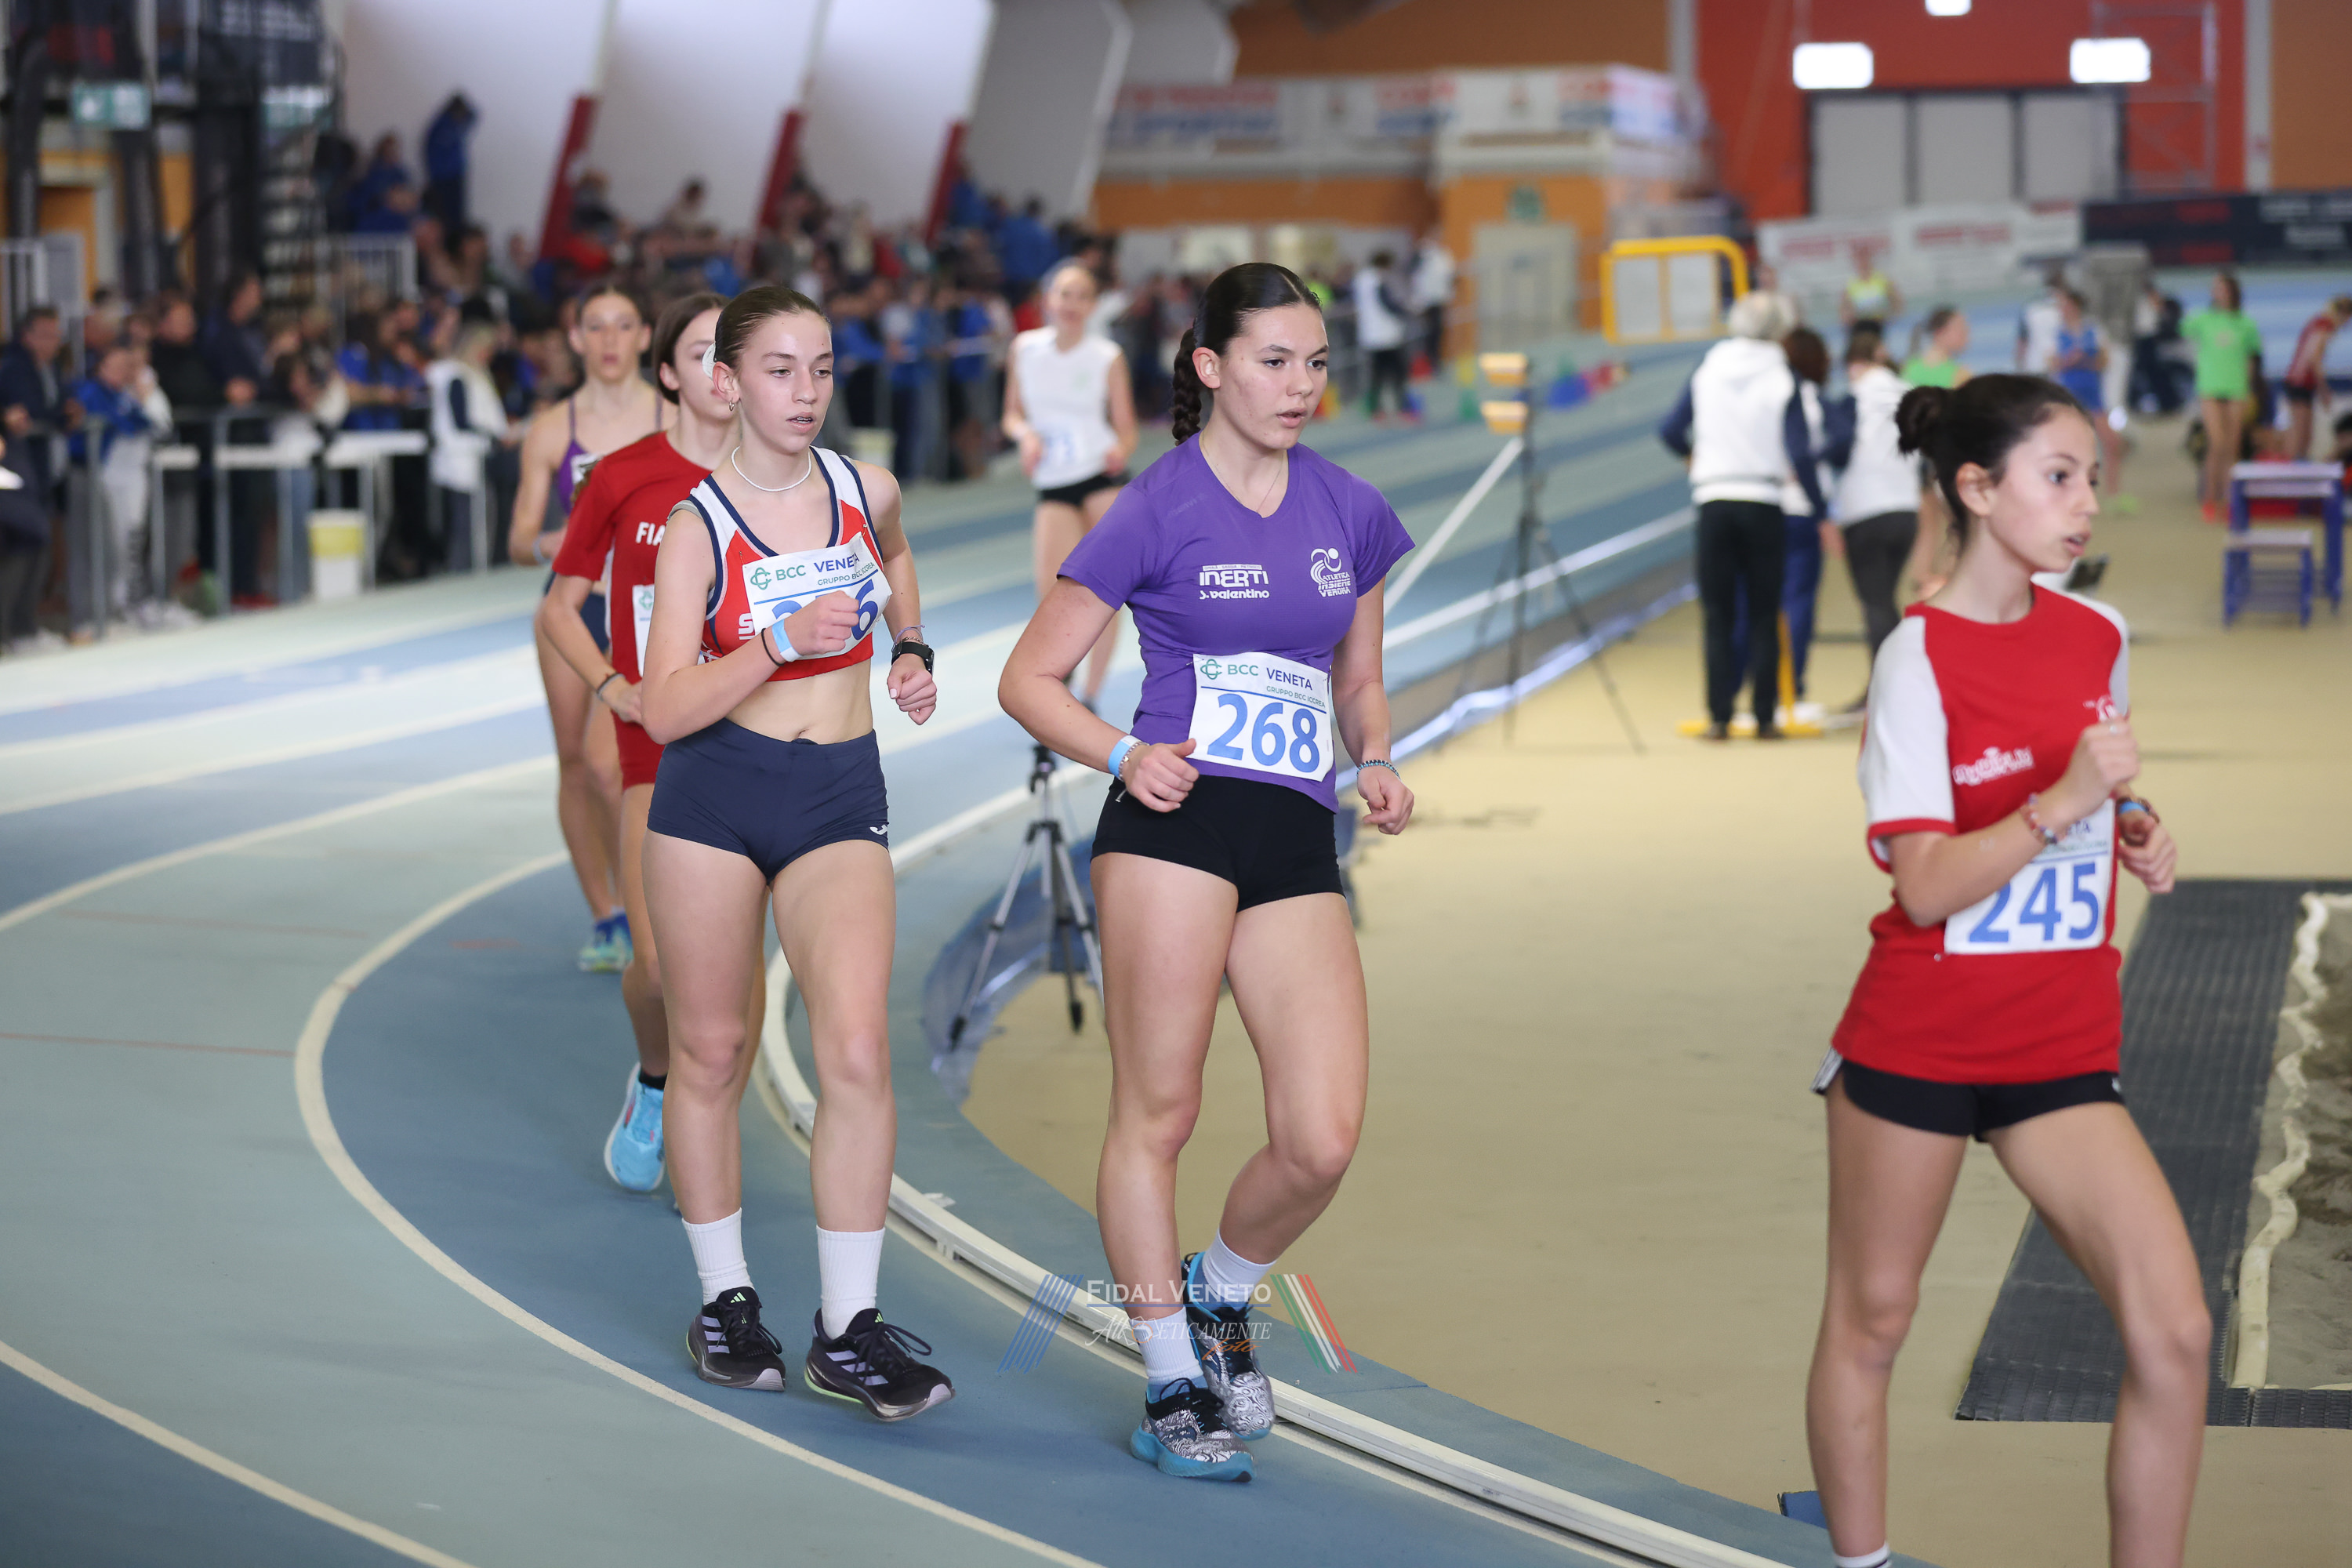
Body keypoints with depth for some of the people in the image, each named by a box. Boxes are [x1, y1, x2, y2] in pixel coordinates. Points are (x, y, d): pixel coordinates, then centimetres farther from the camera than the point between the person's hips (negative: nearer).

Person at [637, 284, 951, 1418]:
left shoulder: (867, 491, 3)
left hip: (842, 798, 2)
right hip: (714, 796, -2)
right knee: (710, 1055, 7)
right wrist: (784, 642, -25)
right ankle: (724, 1298, 24)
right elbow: (666, 710, -14)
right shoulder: (696, 527, -7)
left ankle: (846, 1332, -8)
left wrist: (911, 652, 19)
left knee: (857, 1054, -13)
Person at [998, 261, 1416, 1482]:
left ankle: (1218, 1294, 23)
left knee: (1323, 1142, -6)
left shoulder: (1350, 513, 13)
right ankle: (1170, 1382, 14)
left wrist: (1376, 764, 4)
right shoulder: (1156, 511, -1)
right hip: (1177, 824, -4)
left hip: (1298, 842, 4)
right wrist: (1123, 758, -14)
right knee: (1157, 1115, -1)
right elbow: (1030, 678, 2)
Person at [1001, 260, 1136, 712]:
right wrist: (1025, 434, -10)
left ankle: (1090, 698, 5)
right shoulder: (1025, 349, 3)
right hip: (1054, 488, 1)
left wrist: (1119, 450, -20)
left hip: (1104, 479, -1)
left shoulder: (1108, 357, -2)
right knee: (1052, 590, -14)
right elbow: (1012, 416, 12)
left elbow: (1126, 429, 2)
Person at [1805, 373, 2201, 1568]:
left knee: (2173, 1333, -7)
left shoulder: (2099, 639, 5)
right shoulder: (1920, 655, -13)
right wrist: (2062, 800, -30)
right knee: (1869, 1320, 10)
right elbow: (1928, 886, -19)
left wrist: (2135, 834, 2)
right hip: (1917, 1042, -4)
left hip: (2061, 1052, 5)